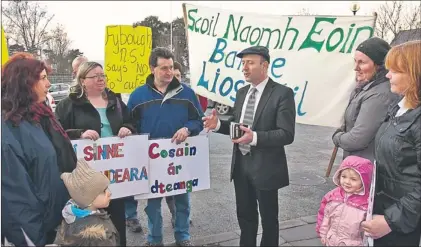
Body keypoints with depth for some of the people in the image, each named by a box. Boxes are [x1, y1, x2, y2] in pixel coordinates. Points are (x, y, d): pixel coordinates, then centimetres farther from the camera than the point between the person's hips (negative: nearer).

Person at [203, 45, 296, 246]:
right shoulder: (241, 93, 8)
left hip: (265, 167, -6)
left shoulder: (282, 93, -14)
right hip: (241, 164, 6)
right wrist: (218, 124, -8)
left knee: (268, 217, 13)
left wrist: (255, 137, -32)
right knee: (245, 215, 21)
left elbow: (287, 134, -20)